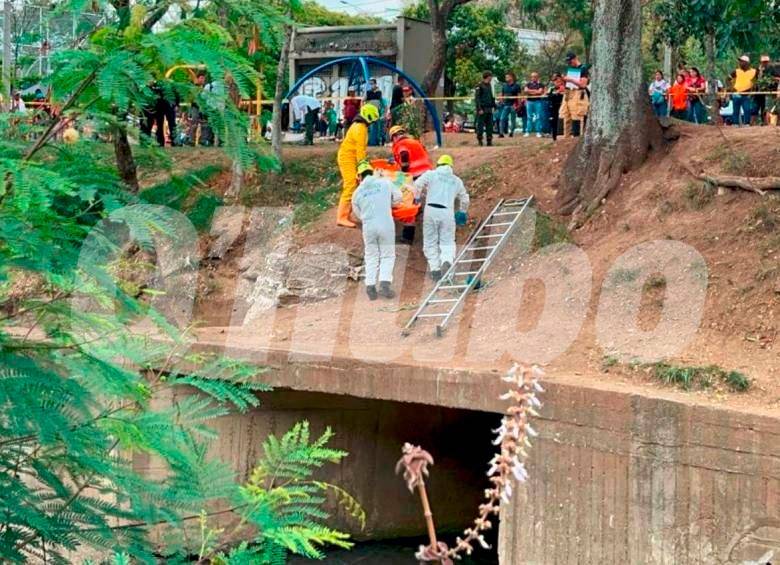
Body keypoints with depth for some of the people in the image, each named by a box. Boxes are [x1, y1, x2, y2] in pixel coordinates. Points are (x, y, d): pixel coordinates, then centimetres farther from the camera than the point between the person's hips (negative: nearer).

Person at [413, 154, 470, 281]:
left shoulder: (431, 174, 7)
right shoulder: (456, 180, 18)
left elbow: (418, 184, -6)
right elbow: (464, 198, 29)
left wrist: (417, 197, 14)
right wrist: (462, 212, 47)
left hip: (431, 210, -1)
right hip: (447, 212, 1)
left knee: (430, 242, 8)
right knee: (447, 242, 2)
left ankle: (435, 268, -1)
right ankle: (447, 261, -27)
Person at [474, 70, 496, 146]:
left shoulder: (489, 85, 14)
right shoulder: (479, 86, -8)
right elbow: (477, 98, -12)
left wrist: (494, 105, 16)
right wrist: (479, 109, -17)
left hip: (489, 109, 7)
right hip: (482, 109, -7)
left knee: (490, 125, 5)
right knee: (480, 125, -3)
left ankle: (489, 140, 9)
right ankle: (479, 140, 4)